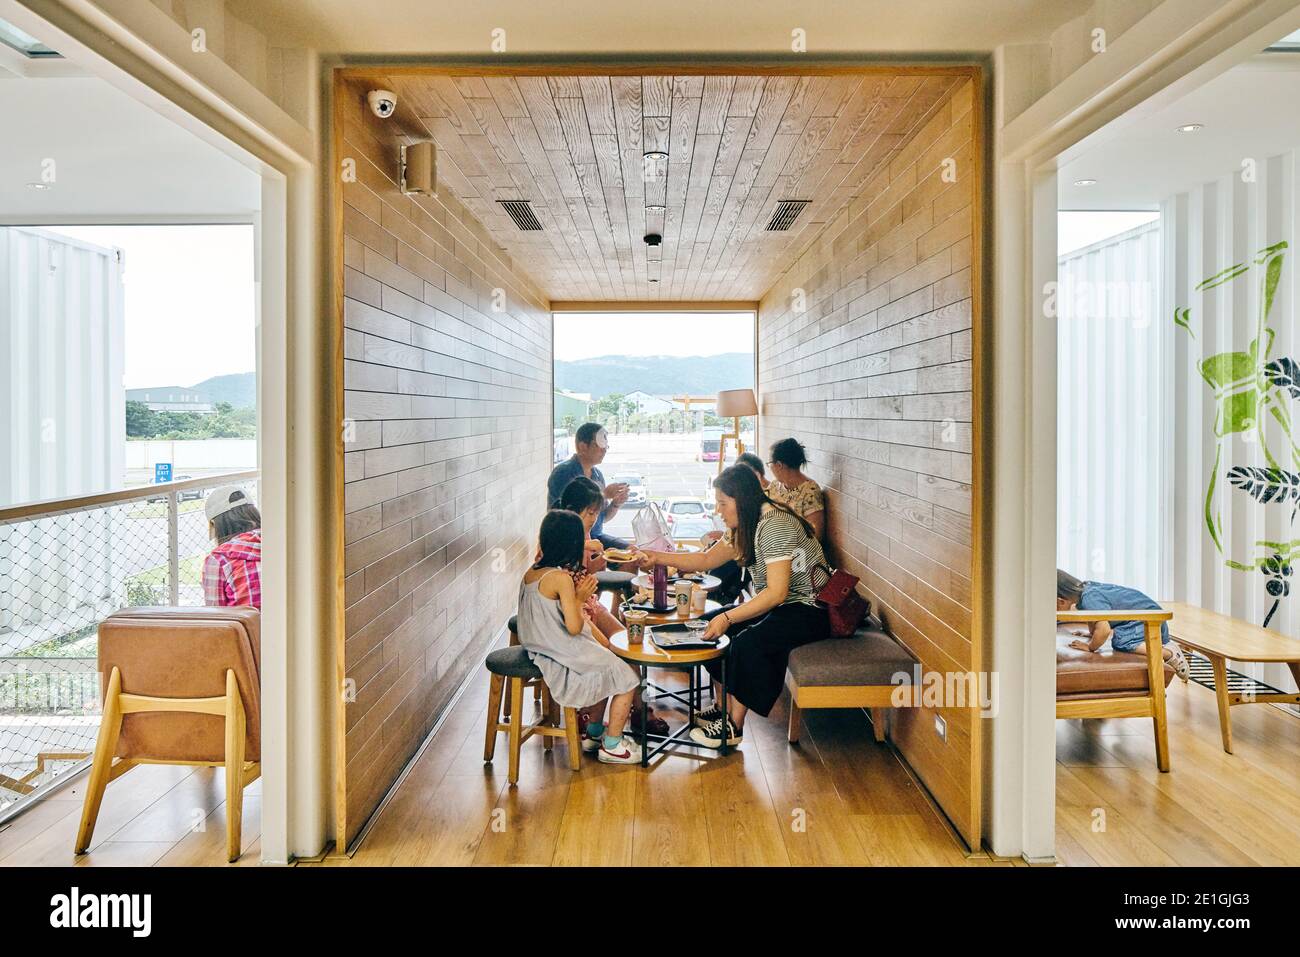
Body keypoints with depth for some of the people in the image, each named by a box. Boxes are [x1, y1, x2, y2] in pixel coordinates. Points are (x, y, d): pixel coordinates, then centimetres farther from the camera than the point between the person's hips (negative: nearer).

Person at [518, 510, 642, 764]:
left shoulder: (530, 573, 1)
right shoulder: (561, 578, -24)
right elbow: (574, 627, -24)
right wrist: (580, 598, -9)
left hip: (541, 652, 9)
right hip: (563, 659, -9)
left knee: (607, 653, 28)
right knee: (628, 676, 5)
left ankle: (594, 731, 35)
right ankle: (611, 746, 16)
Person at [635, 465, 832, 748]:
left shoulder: (775, 525, -24)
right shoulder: (745, 526, 6)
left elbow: (776, 593, -29)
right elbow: (707, 560, 14)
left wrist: (727, 618, -29)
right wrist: (658, 558, 4)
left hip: (810, 609, -10)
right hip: (780, 605, 10)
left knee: (747, 642, -30)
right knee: (708, 625, 0)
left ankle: (734, 726, -14)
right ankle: (723, 706, 8)